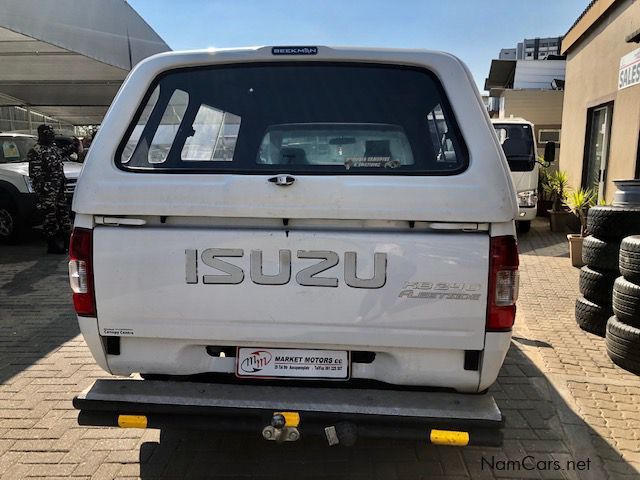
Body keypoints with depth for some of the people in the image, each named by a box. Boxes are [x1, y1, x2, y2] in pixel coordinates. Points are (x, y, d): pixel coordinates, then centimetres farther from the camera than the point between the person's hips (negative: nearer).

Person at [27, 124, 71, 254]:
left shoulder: (55, 148, 16)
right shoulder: (36, 151, -9)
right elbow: (34, 173, -14)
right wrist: (40, 189, -18)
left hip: (59, 189, 8)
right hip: (47, 190, -8)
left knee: (63, 212, 11)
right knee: (50, 216, -5)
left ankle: (66, 240, 21)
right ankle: (52, 245, 2)